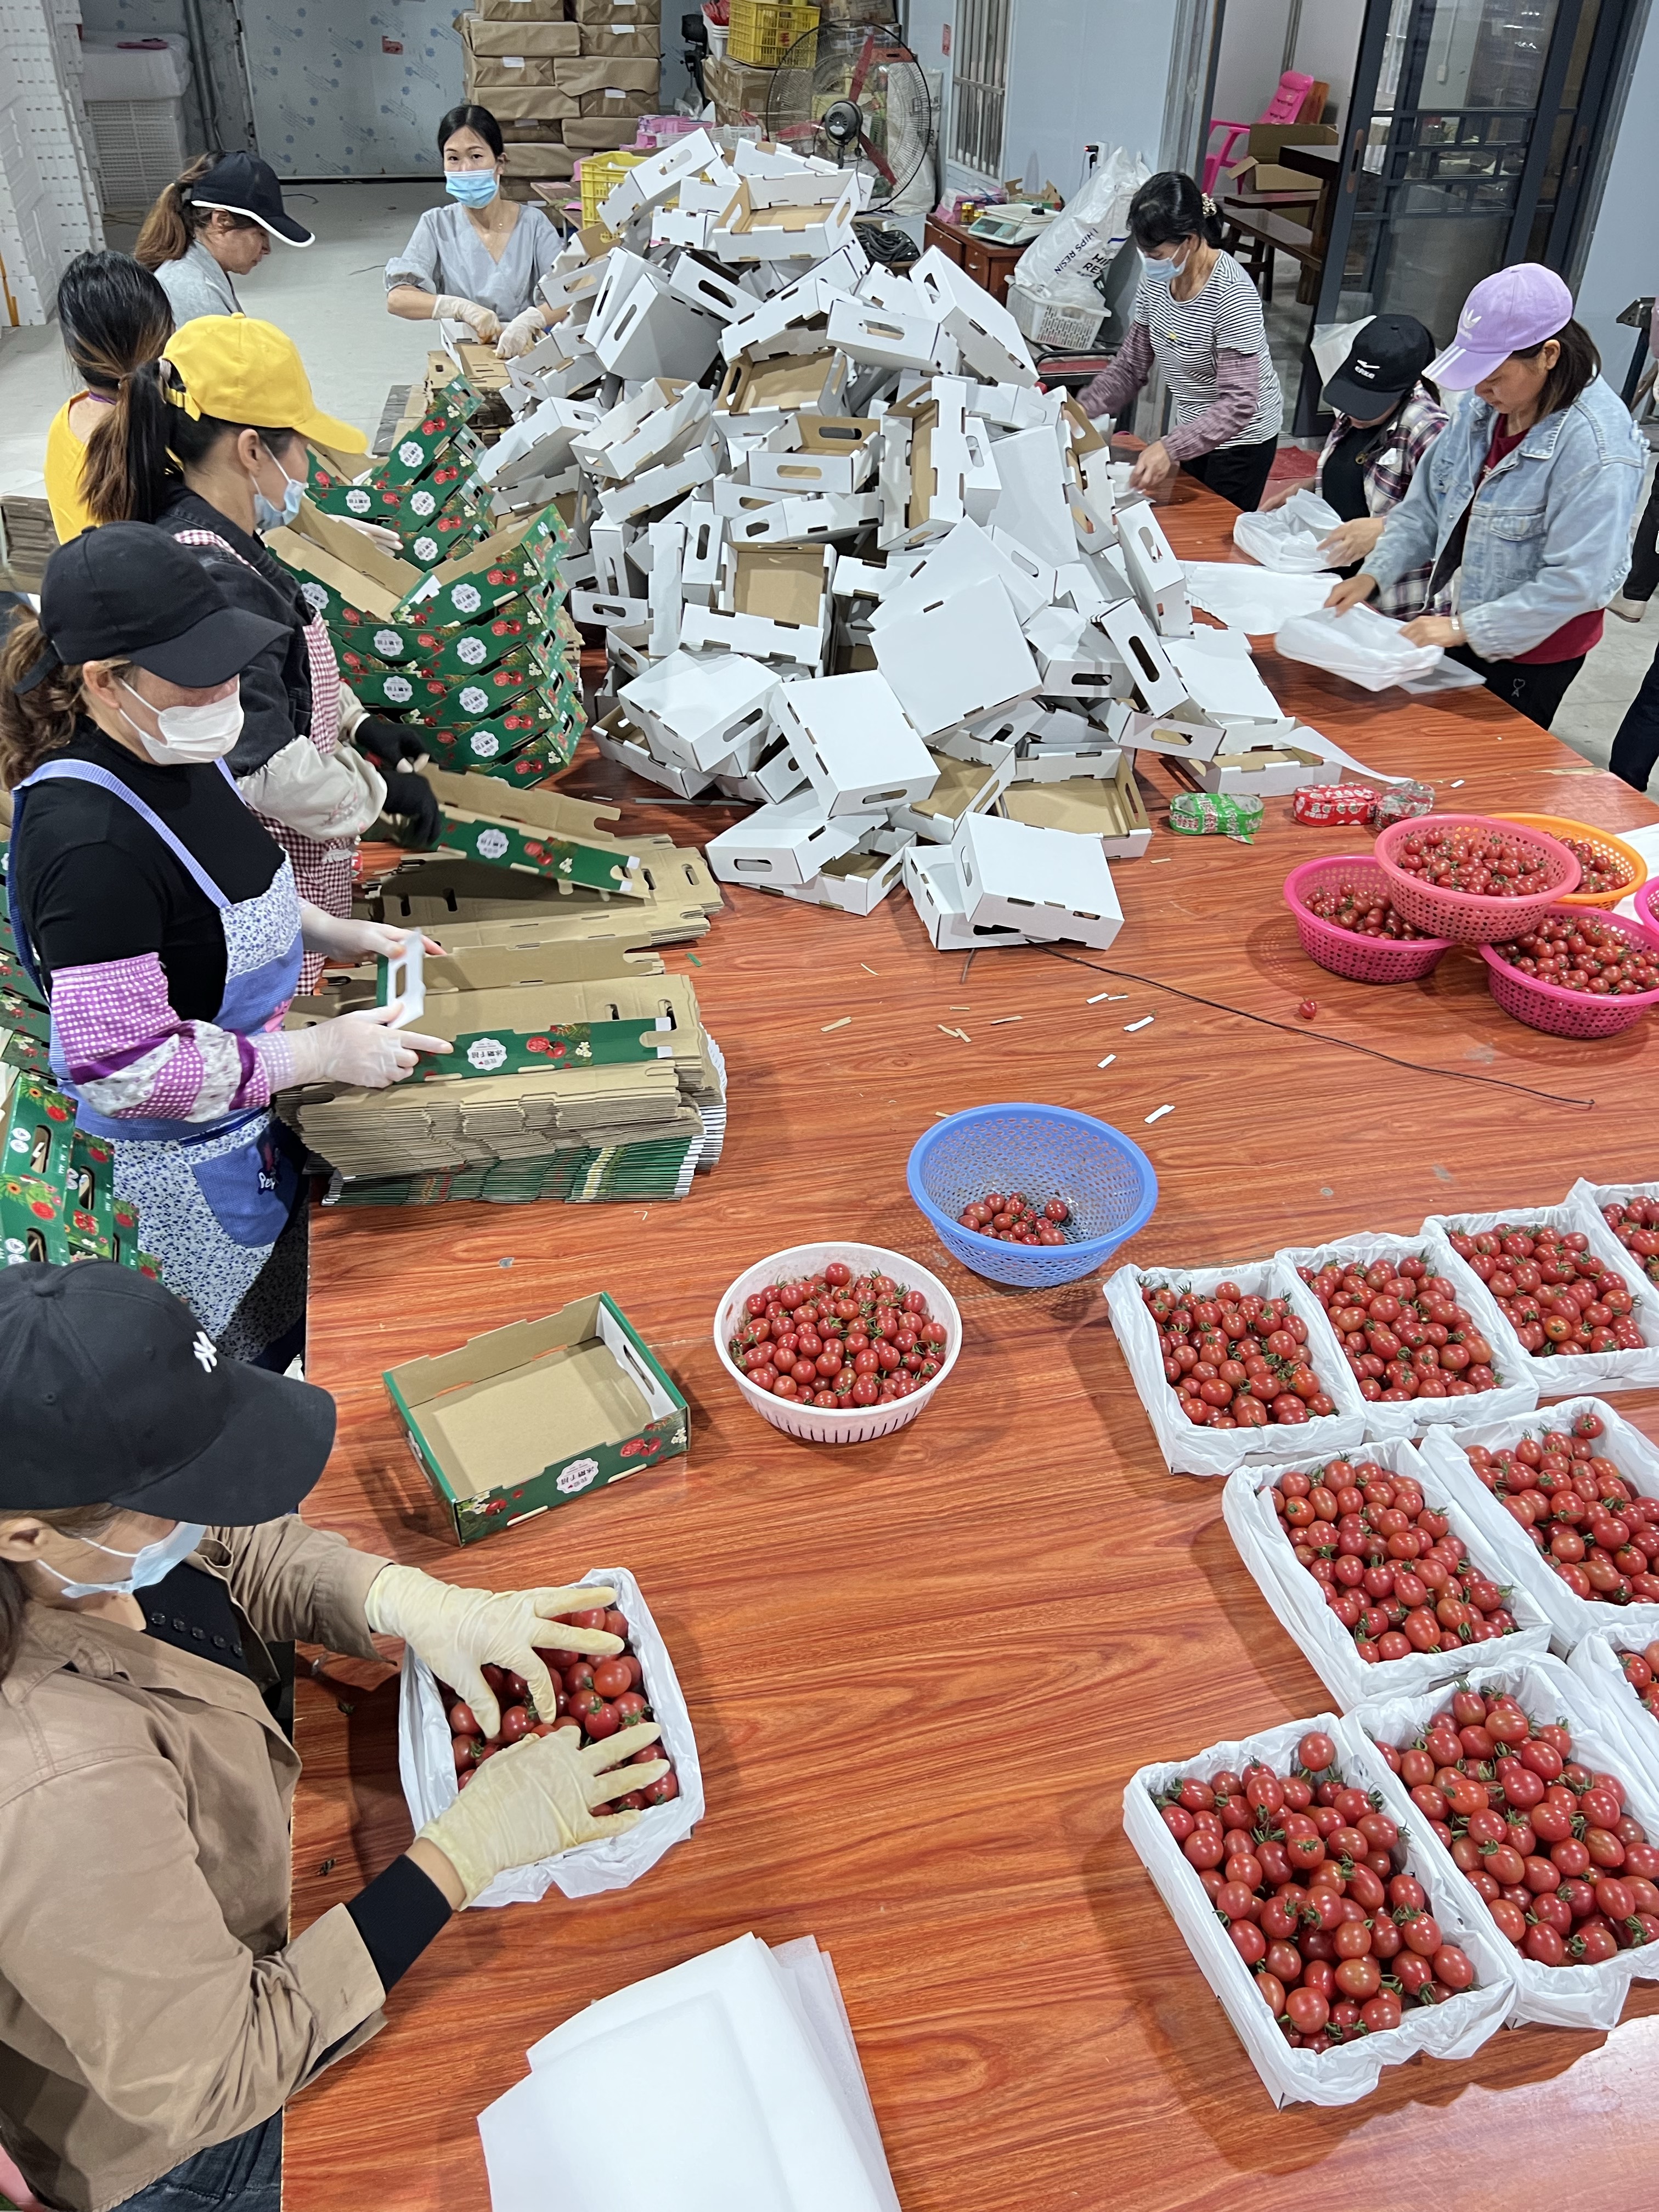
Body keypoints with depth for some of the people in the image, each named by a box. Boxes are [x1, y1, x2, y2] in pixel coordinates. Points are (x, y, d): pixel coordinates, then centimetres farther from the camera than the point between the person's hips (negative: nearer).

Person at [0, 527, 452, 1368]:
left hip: (251, 1110, 9)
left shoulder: (172, 751, -5)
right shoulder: (92, 847, -34)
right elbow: (127, 1069, -32)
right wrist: (323, 1052, -26)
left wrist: (332, 932, 0)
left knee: (290, 1323, 28)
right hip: (179, 1158, -8)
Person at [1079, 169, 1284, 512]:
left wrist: (1170, 448, -44)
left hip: (1243, 436, -7)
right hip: (1195, 428, 7)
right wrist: (1085, 408, -14)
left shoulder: (1232, 296, -30)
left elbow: (1239, 404, -33)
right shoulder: (1157, 278, -8)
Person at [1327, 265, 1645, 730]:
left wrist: (1464, 629, -27)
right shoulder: (1484, 405, -5)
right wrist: (1374, 573, -7)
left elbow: (1577, 580, -27)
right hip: (1460, 631, 7)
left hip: (1528, 658, -6)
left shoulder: (1596, 445, -25)